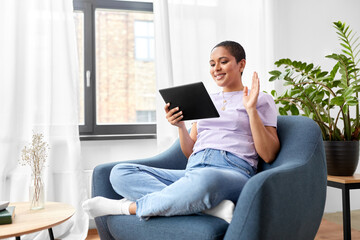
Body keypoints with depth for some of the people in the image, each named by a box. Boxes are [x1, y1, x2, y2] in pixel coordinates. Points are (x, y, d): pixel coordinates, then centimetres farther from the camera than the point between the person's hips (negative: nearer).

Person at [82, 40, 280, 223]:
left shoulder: (261, 100, 13)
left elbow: (269, 155, 1)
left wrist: (252, 110, -7)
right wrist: (180, 126, 3)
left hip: (234, 172, -6)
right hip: (193, 171, 6)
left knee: (203, 179, -44)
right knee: (120, 173, -13)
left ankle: (129, 207, -21)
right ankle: (210, 206, -27)